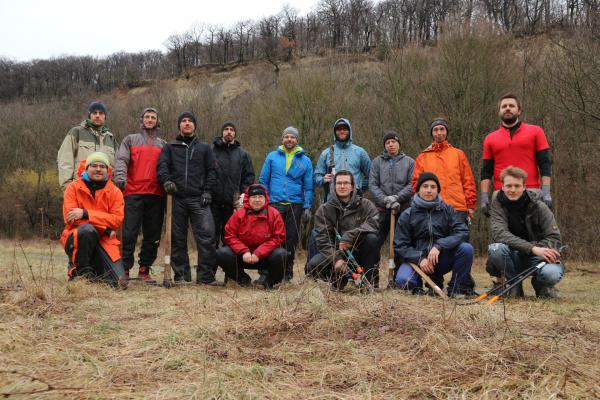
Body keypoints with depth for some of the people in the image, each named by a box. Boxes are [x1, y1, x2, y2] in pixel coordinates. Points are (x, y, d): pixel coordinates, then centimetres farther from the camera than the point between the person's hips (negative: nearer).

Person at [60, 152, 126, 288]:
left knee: (119, 282, -15)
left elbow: (117, 219, -12)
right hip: (77, 238, -2)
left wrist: (85, 214, -23)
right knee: (88, 229, -38)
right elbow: (69, 217, -13)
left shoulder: (115, 192, 2)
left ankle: (93, 268, 19)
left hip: (104, 241, 2)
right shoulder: (74, 187, -1)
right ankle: (78, 270, -14)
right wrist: (105, 229, -19)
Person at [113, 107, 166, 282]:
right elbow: (121, 160, 0)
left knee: (153, 235, 4)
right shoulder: (130, 140, 13)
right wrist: (120, 177, -19)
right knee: (129, 233, -7)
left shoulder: (163, 144, 20)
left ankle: (145, 269, 12)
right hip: (133, 193, -2)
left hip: (155, 195, 3)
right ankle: (125, 268, -2)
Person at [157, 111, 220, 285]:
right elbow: (162, 166, 4)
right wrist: (166, 180, -16)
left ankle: (205, 276, -8)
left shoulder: (204, 148, 19)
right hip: (177, 199, 1)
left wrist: (207, 191, -1)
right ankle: (181, 276, 11)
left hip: (199, 199, 0)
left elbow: (211, 171, 13)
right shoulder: (170, 147, 17)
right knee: (177, 238, 3)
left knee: (207, 235, -13)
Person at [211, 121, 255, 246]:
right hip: (214, 201, -2)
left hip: (233, 202, 2)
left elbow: (249, 176, 11)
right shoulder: (211, 150, 4)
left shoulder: (242, 154, 11)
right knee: (212, 235, 2)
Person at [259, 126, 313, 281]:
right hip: (274, 204, -1)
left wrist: (307, 207, -1)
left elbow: (308, 187, 7)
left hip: (295, 206, 1)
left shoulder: (305, 160, 8)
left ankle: (288, 271, 16)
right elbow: (263, 180, 7)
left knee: (291, 239, 6)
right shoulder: (272, 157, 7)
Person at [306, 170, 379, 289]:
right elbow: (322, 239, -8)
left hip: (359, 253, 0)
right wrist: (336, 259, -24)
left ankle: (368, 281, -14)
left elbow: (374, 224, -19)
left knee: (371, 238, -30)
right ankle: (340, 280, 3)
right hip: (335, 253, 0)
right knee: (313, 265, -26)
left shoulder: (365, 205, 0)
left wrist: (350, 236, -31)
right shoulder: (324, 210, 1)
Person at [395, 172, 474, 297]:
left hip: (442, 259, 1)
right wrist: (419, 259, -20)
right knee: (403, 280, -31)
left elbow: (463, 232, -11)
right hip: (417, 259, -1)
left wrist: (439, 246, -24)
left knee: (466, 248, -25)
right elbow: (400, 246, -3)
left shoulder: (447, 210, 3)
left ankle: (456, 288, -6)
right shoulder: (407, 215, 0)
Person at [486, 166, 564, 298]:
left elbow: (554, 238, -10)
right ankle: (514, 285, -5)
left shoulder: (538, 206, -7)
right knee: (495, 249, -33)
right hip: (513, 257, 1)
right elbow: (499, 233, -24)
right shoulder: (498, 204, -7)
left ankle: (540, 284, 6)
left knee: (552, 273, -34)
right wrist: (532, 248, -35)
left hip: (535, 257, 0)